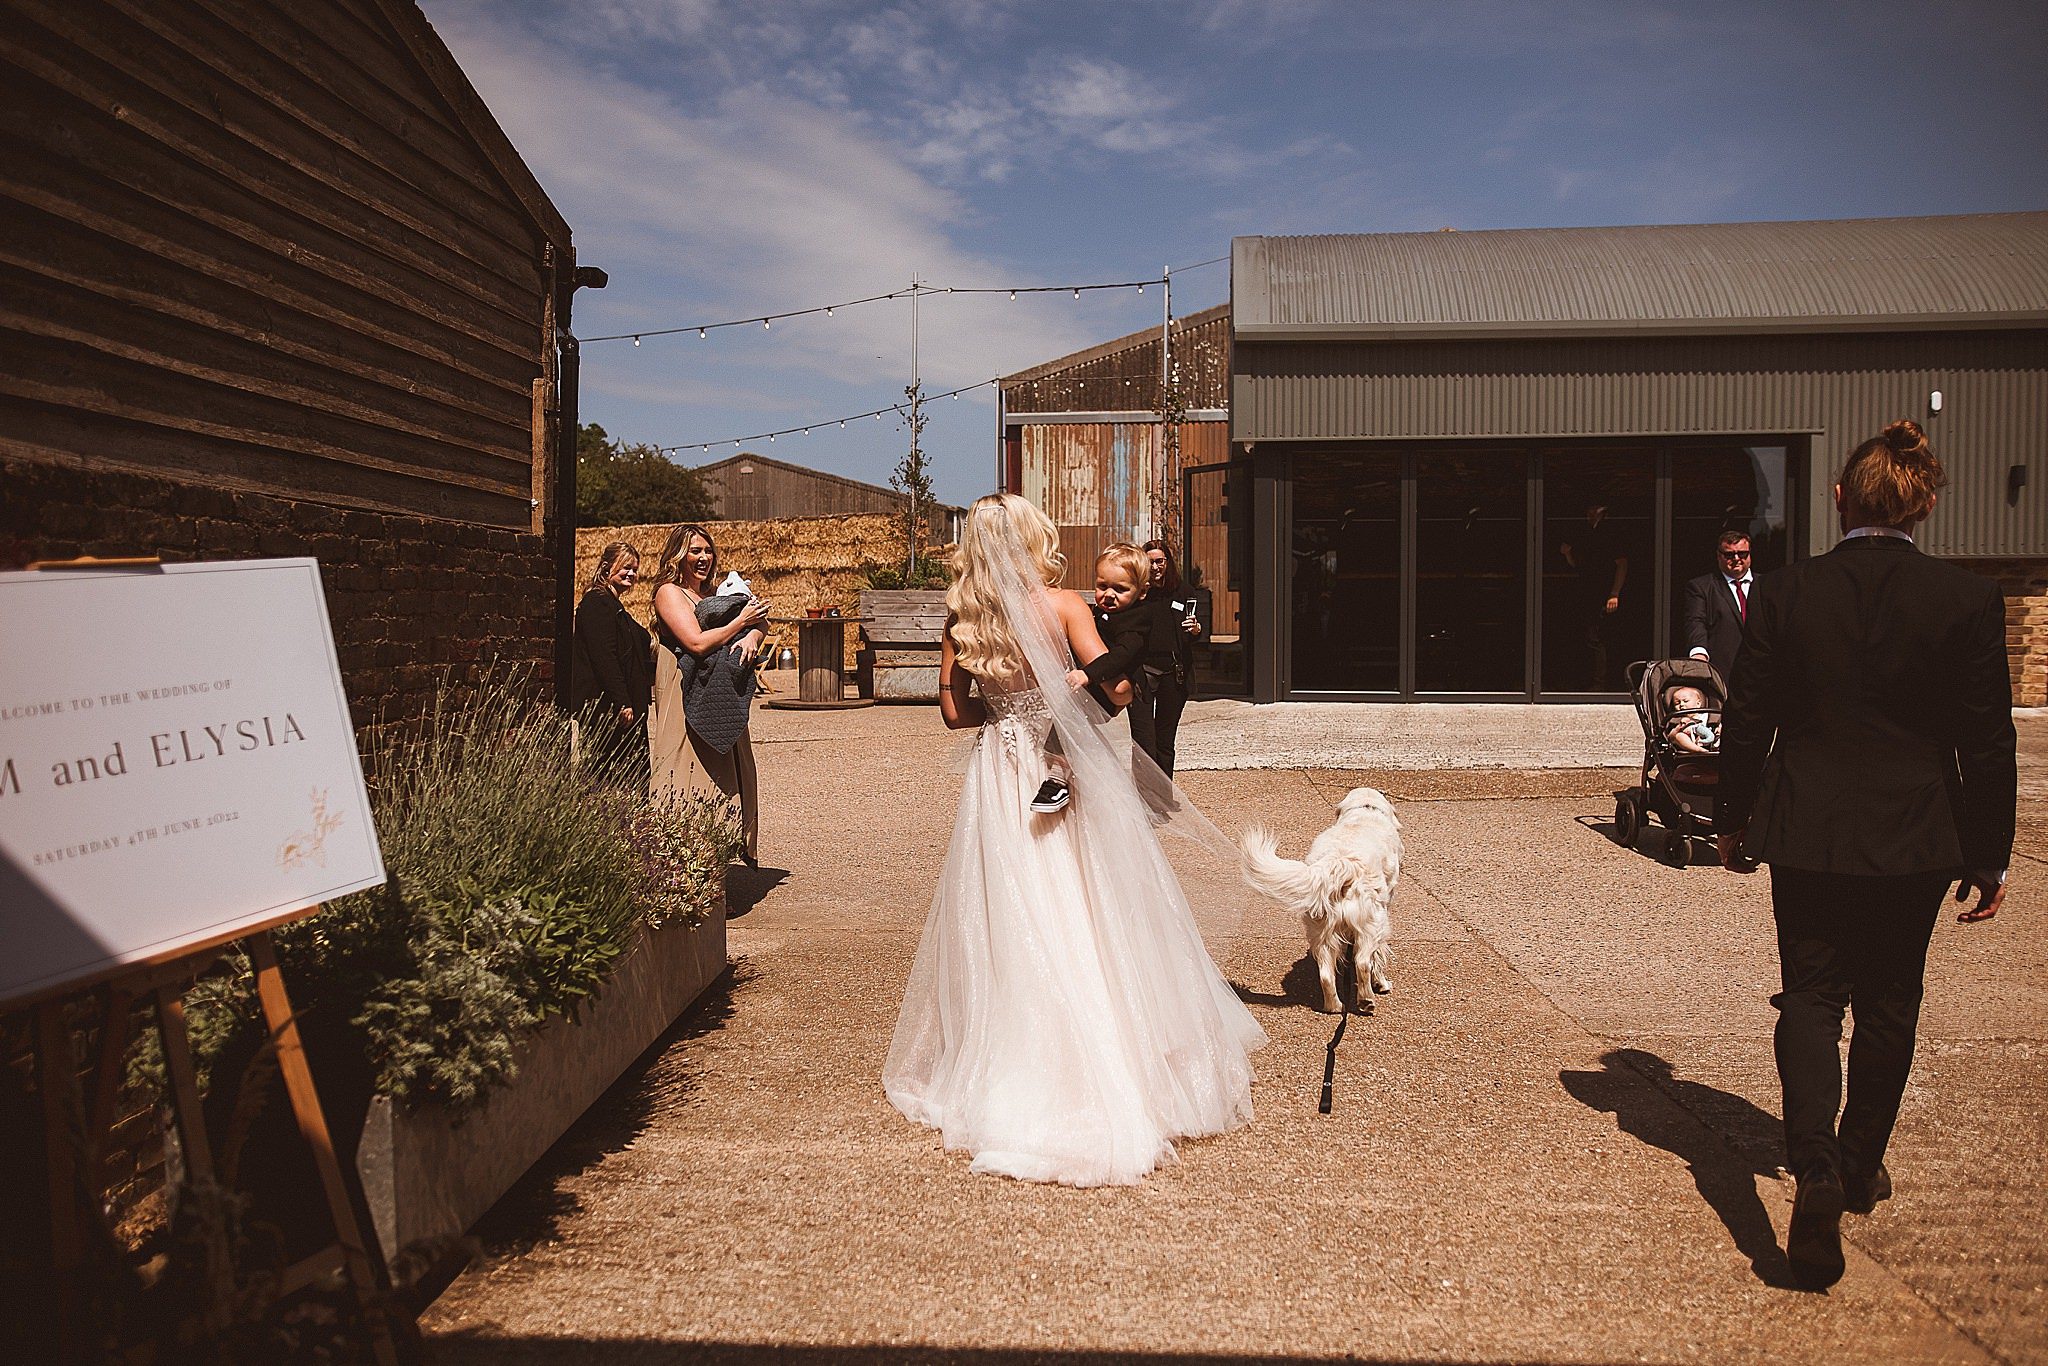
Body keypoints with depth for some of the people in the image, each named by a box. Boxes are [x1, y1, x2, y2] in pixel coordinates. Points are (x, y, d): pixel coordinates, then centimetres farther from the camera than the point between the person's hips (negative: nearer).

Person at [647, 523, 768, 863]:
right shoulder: (669, 593, -4)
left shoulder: (710, 597, 18)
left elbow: (758, 623, 16)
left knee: (723, 777, 7)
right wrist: (741, 621, -6)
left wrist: (752, 636, -7)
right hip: (686, 699, -7)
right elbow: (697, 643, -15)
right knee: (688, 774, -11)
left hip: (720, 701, 7)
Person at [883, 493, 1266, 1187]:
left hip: (1001, 780, 3)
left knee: (1008, 925, 10)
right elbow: (1117, 686, -17)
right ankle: (1113, 1065, 15)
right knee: (1091, 922, 7)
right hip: (1072, 773, -3)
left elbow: (955, 711, 3)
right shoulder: (1064, 604, -10)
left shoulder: (961, 621, -1)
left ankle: (1007, 1073, 20)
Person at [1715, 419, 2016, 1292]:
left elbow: (1746, 722, -3)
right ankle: (1861, 1168, 31)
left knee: (1811, 998, 7)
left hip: (1806, 835, -1)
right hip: (1914, 842, 1)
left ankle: (1815, 1165, -12)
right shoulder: (1968, 600, -7)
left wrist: (1734, 820, 10)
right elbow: (1986, 742, -3)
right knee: (1886, 1007, 17)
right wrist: (1989, 856, 6)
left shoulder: (1783, 595, -7)